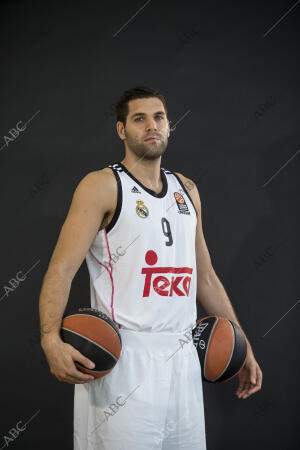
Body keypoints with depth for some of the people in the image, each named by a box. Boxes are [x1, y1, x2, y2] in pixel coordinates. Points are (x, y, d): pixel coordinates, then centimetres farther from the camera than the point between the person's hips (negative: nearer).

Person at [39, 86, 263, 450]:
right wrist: (51, 340, -29)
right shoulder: (102, 186, -4)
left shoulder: (187, 190, 15)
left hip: (182, 361, 6)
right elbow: (61, 269, -12)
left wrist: (242, 346, 18)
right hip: (124, 358, -6)